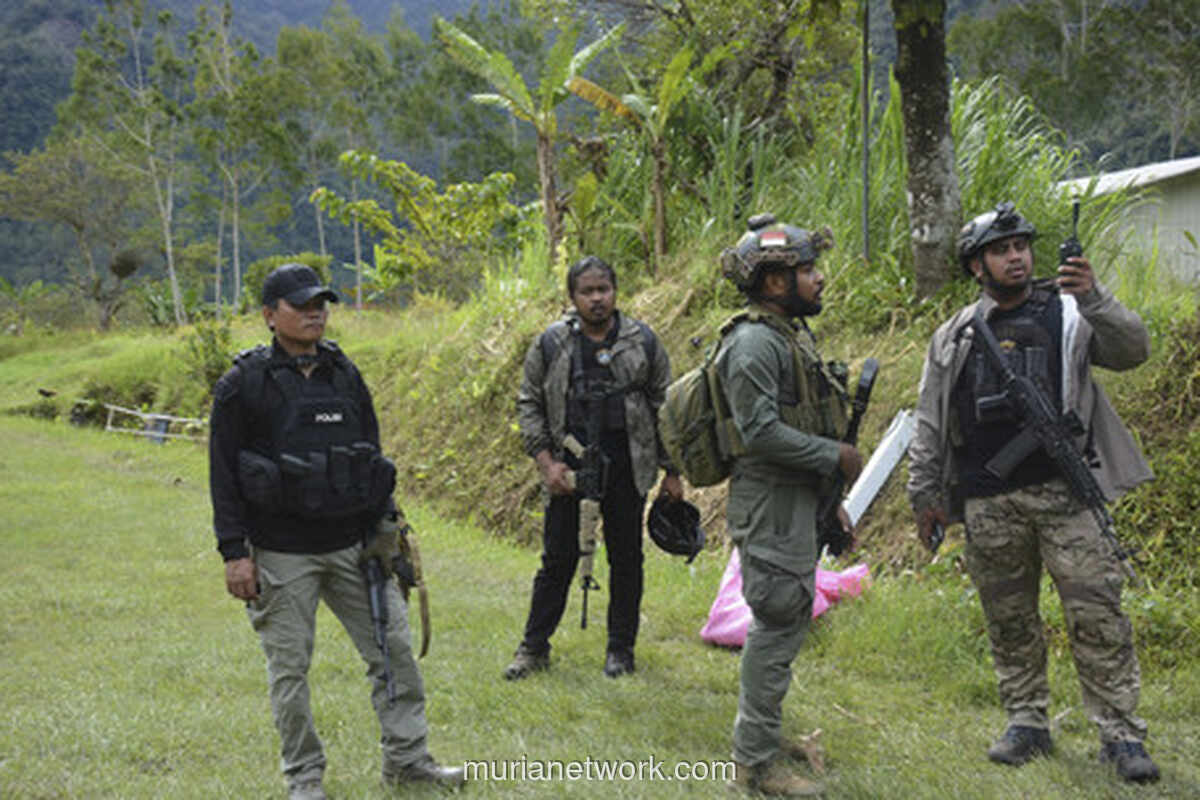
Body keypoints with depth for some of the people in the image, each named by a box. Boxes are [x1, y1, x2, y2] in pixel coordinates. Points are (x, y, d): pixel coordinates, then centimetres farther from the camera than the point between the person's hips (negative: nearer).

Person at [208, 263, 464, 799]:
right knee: (289, 667, 3)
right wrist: (234, 552, -10)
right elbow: (223, 473, -6)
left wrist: (387, 524, 15)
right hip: (281, 554, -4)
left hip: (352, 544, 4)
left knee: (393, 647, 5)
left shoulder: (344, 374, 10)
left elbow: (371, 451, 18)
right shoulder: (243, 384, -5)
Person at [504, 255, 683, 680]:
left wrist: (672, 471, 4)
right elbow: (529, 405, 5)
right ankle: (534, 647, 15)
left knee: (626, 559, 7)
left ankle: (621, 649, 20)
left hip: (627, 470, 1)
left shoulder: (643, 341, 3)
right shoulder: (550, 344, 1)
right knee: (557, 559, 4)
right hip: (568, 469, 0)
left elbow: (664, 406, 7)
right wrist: (546, 462, -6)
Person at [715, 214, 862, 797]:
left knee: (788, 621, 18)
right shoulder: (754, 343, -19)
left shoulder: (791, 334, 14)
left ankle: (763, 733, 32)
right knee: (776, 626, -7)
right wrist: (836, 456, -16)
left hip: (797, 503, 10)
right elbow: (762, 432, -25)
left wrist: (831, 502, 19)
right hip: (769, 507, -10)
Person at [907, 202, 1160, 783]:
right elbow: (930, 424, 15)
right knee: (1009, 619, 9)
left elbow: (1132, 351, -9)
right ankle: (1026, 723, 22)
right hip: (990, 504, 3)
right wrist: (924, 495, 12)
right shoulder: (954, 337, 12)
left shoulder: (1067, 314, 6)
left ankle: (1120, 734, -1)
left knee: (1096, 614, -6)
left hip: (1064, 493, -2)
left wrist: (1094, 299, -24)